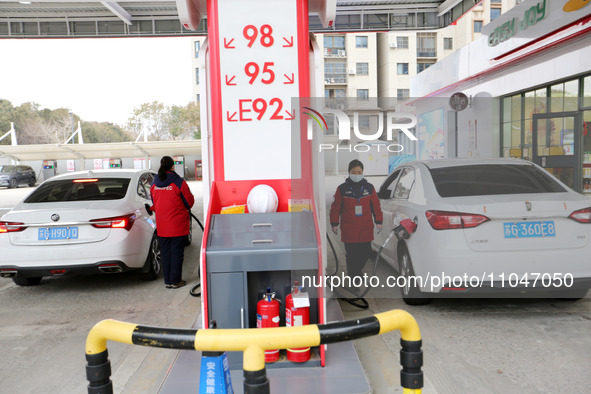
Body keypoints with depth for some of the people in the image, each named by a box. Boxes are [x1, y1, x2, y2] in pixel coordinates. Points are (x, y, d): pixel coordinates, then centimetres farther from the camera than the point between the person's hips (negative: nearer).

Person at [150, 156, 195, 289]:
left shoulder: (154, 184, 4)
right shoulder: (179, 182, -12)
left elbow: (154, 204, 15)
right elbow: (189, 202, -5)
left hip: (161, 226, 5)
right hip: (178, 225, -5)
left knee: (165, 253, 13)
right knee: (177, 253, 4)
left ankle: (167, 281, 19)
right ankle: (175, 281, 9)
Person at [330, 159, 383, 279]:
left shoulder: (369, 187, 6)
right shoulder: (342, 188, 0)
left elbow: (376, 205, 11)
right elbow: (336, 207, 3)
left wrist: (378, 221, 7)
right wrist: (334, 223, 0)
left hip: (366, 228, 2)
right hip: (349, 230, -2)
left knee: (366, 252, 8)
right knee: (351, 255, 0)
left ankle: (357, 270, 34)